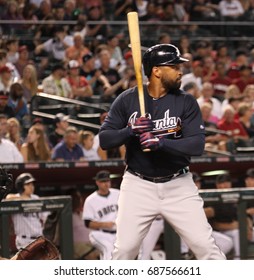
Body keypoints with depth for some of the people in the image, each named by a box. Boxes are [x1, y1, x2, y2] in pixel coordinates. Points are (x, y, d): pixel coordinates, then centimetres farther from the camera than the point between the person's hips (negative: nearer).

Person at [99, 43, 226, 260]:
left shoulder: (186, 102, -4)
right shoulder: (127, 100, -3)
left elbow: (197, 145, -14)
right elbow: (104, 140, -4)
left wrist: (161, 142, -28)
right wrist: (130, 130, -23)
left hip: (178, 185, 0)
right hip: (138, 185, 0)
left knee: (206, 246, -4)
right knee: (125, 249, -4)